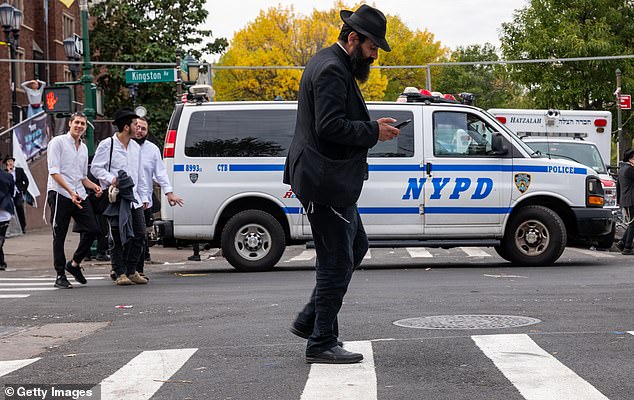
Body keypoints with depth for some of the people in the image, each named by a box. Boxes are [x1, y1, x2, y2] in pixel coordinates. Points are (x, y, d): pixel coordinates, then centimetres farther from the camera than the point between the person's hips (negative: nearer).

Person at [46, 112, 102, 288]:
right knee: (59, 236, -2)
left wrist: (94, 186, 6)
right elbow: (54, 171, -11)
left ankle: (75, 263, 17)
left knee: (91, 229, -2)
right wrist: (71, 192, -21)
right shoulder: (58, 142, -2)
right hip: (60, 194, -6)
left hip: (79, 195, 7)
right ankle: (60, 276, 3)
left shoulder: (83, 148, 19)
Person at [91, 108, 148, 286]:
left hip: (133, 198, 6)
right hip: (115, 197, -6)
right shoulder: (106, 145, -5)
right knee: (119, 237, -5)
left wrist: (142, 196, 20)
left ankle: (132, 271, 15)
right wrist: (112, 179, -20)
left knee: (140, 234, 3)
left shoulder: (136, 147, 16)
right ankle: (120, 273, 3)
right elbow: (95, 168, -5)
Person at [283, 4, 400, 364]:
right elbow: (329, 126, -25)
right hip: (326, 183, -11)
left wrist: (370, 125, 14)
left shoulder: (330, 64, 17)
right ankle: (321, 344, 5)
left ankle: (310, 321, 24)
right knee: (337, 262, -4)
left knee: (356, 247, 20)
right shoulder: (332, 70, -17)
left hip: (333, 182, 11)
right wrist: (373, 131, -16)